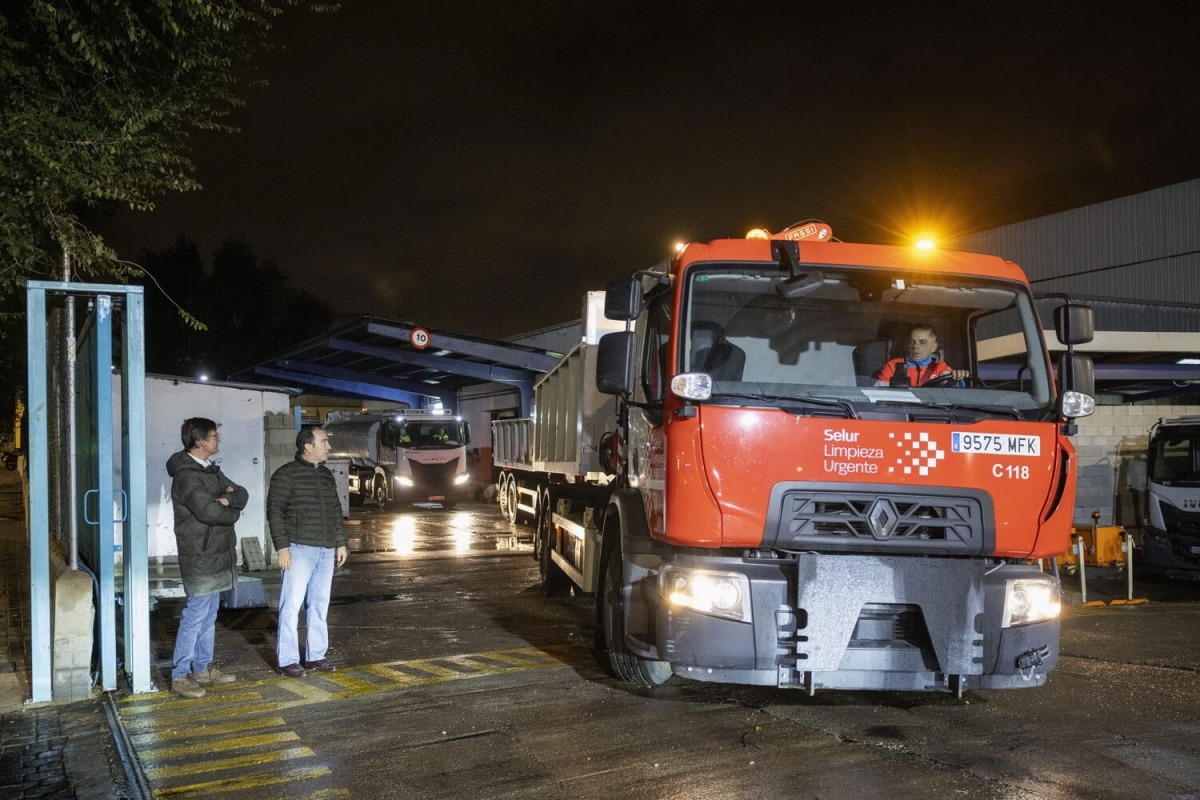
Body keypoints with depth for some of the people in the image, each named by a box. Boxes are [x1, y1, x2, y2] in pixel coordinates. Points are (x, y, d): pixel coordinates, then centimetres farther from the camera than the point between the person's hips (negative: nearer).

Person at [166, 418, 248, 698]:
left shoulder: (211, 470, 14)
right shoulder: (186, 475, -16)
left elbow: (242, 495, 11)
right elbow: (209, 511, -26)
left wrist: (227, 499, -12)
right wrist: (233, 512, -6)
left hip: (217, 556, 9)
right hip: (200, 559, -9)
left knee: (209, 615, 15)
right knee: (195, 616, -6)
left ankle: (202, 668, 25)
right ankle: (180, 676, 0)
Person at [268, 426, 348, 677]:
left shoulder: (327, 476, 14)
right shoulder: (286, 474, -6)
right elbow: (274, 512, -9)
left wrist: (341, 543, 15)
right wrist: (282, 547, -15)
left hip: (326, 551, 7)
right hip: (300, 550, -6)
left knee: (319, 605, 10)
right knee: (292, 605, -4)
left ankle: (316, 655, 17)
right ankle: (287, 659, 1)